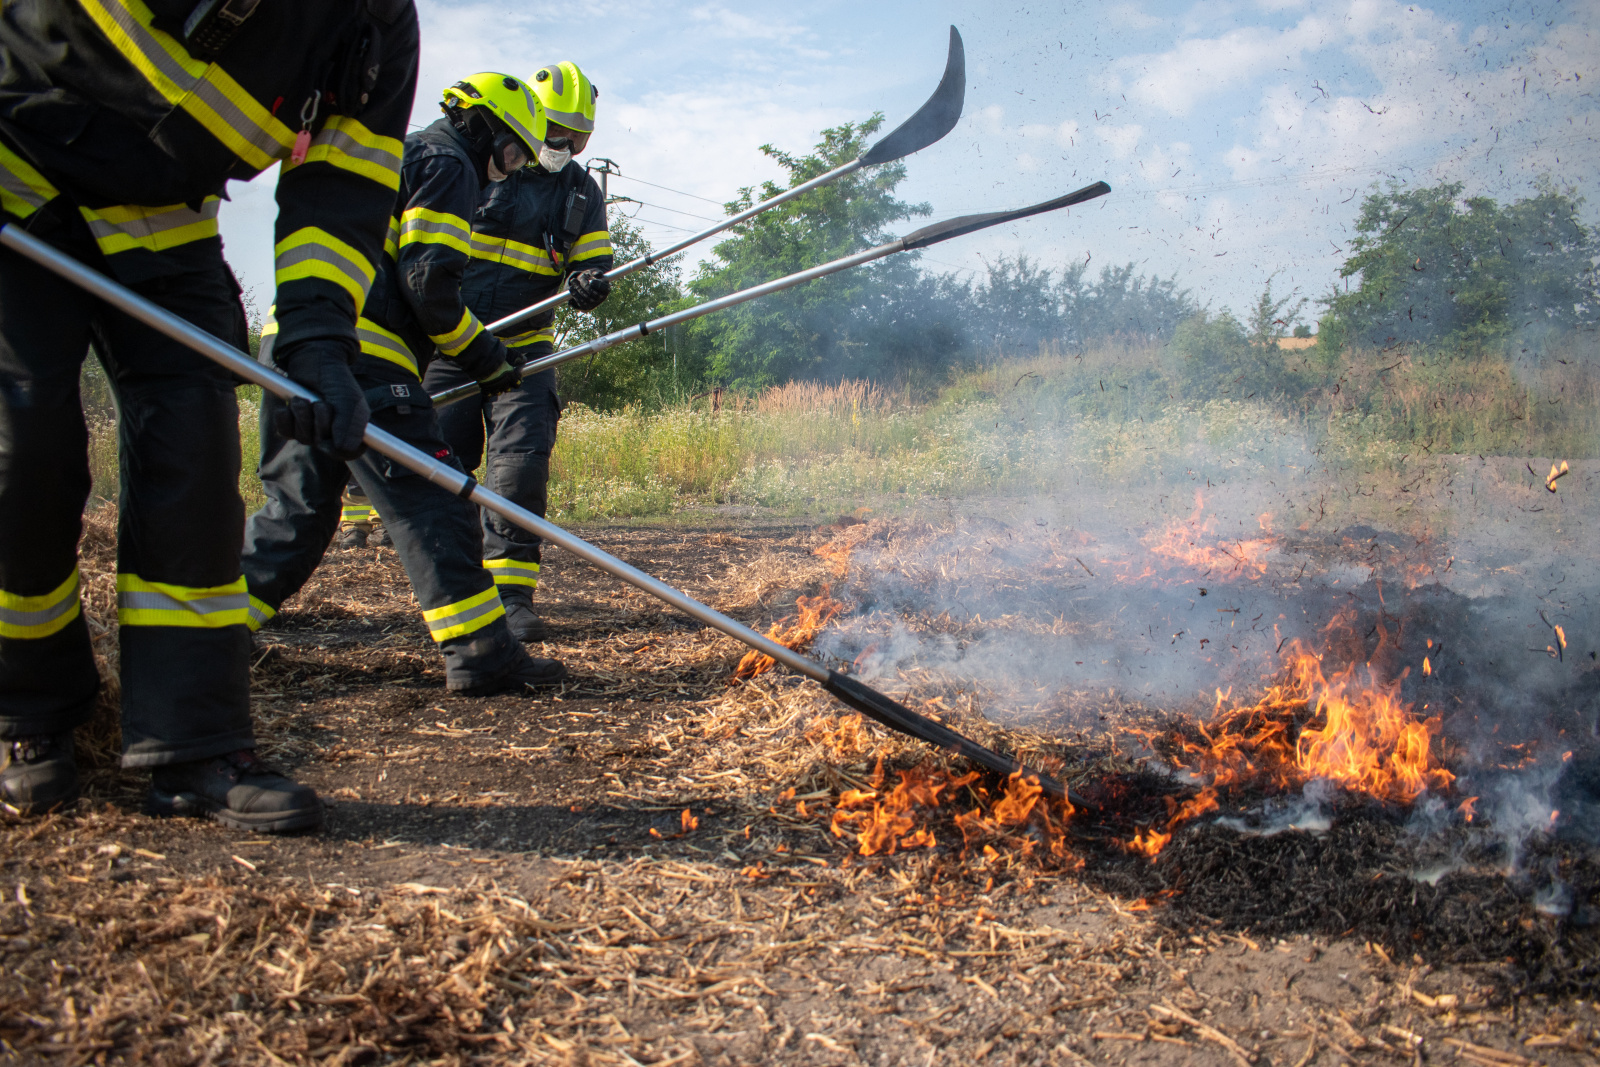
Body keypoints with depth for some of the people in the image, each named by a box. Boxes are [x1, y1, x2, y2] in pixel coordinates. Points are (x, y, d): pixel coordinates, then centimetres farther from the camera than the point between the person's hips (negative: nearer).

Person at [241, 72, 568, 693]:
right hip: (358, 351, -10)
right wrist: (484, 356, 0)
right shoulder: (447, 163, 2)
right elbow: (428, 282, -11)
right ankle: (481, 654, -12)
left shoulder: (396, 154, 32)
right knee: (429, 502, -11)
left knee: (301, 504, 15)